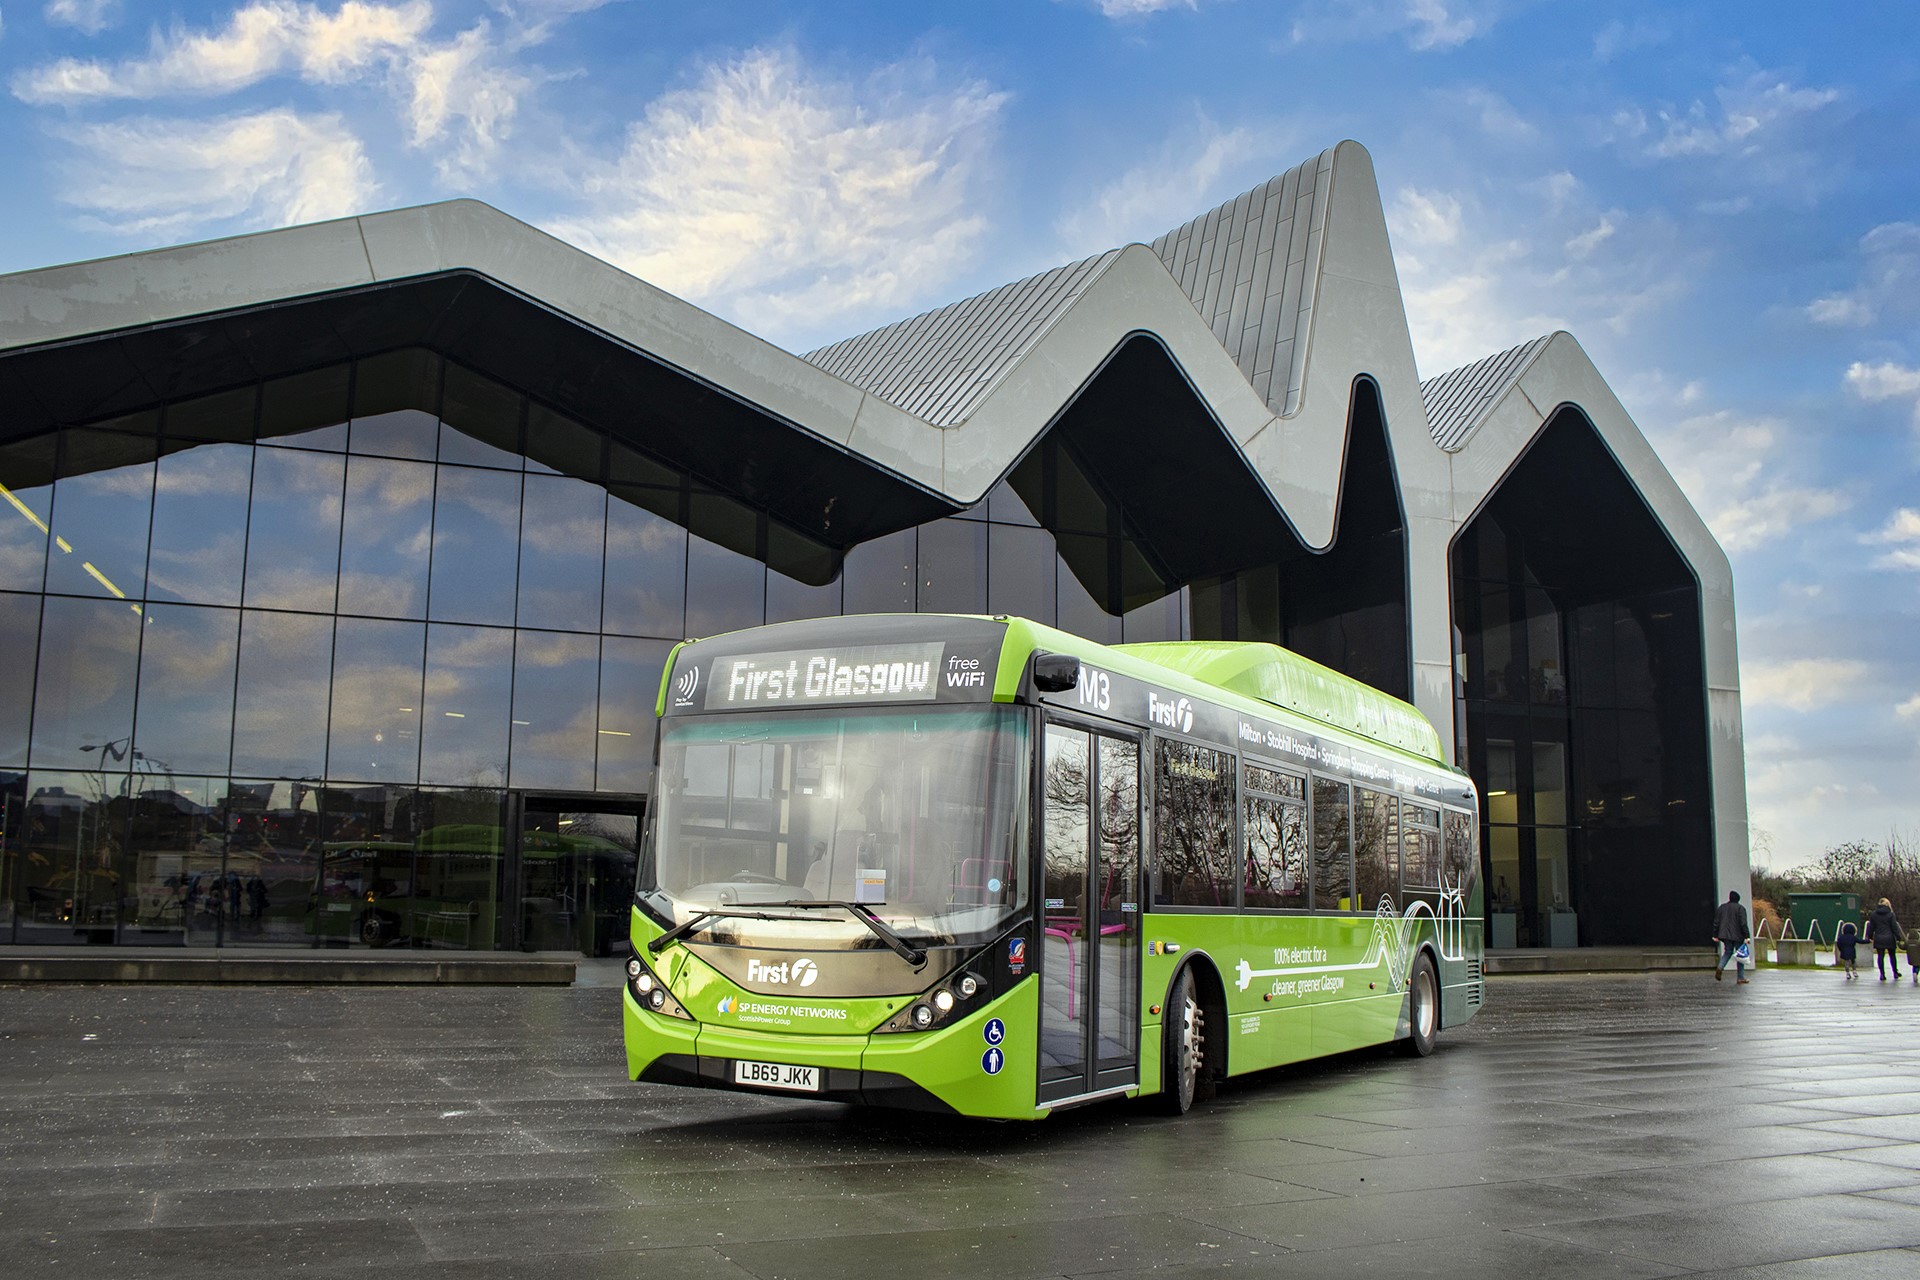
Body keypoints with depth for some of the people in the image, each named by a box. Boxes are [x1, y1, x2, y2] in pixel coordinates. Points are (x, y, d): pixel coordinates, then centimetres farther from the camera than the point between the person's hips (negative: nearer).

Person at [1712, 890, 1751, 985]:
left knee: (1728, 952, 17)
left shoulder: (1722, 907, 8)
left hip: (1725, 935, 4)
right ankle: (1741, 978, 6)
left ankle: (1720, 967, -10)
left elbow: (1716, 922, 8)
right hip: (1737, 936, -4)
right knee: (1740, 955, 5)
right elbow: (1743, 924, -15)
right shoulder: (1740, 908, -6)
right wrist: (1747, 936, -13)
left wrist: (1715, 935, 14)